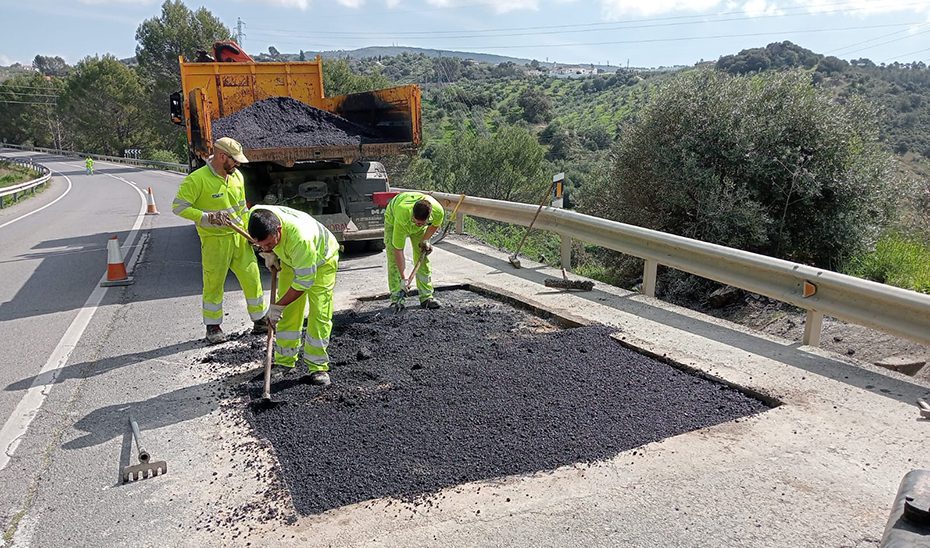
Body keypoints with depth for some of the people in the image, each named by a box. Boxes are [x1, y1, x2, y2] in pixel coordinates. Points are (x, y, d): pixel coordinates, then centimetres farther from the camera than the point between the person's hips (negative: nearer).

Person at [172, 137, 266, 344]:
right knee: (213, 284, 4)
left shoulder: (237, 176, 7)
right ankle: (213, 327, 20)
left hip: (239, 237, 6)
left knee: (252, 278, 7)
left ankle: (260, 321, 21)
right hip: (214, 241, -6)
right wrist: (207, 218, -22)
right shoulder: (197, 179, -14)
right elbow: (178, 206, -15)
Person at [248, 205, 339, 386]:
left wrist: (278, 306, -29)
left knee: (319, 313, -10)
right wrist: (268, 254, -7)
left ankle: (317, 366, -1)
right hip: (290, 259, 6)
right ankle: (285, 361, 15)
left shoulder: (300, 238, -46)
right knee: (287, 313, 4)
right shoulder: (255, 214, -28)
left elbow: (304, 281, -35)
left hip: (321, 259, -6)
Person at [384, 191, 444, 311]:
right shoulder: (402, 217, -47)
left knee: (422, 258, -2)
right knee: (394, 260, -12)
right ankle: (396, 299, -7)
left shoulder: (438, 211, -38)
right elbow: (398, 250, -39)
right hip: (393, 217, -3)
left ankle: (426, 297, 4)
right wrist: (403, 279, -37)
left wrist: (425, 240, -13)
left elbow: (435, 224, -7)